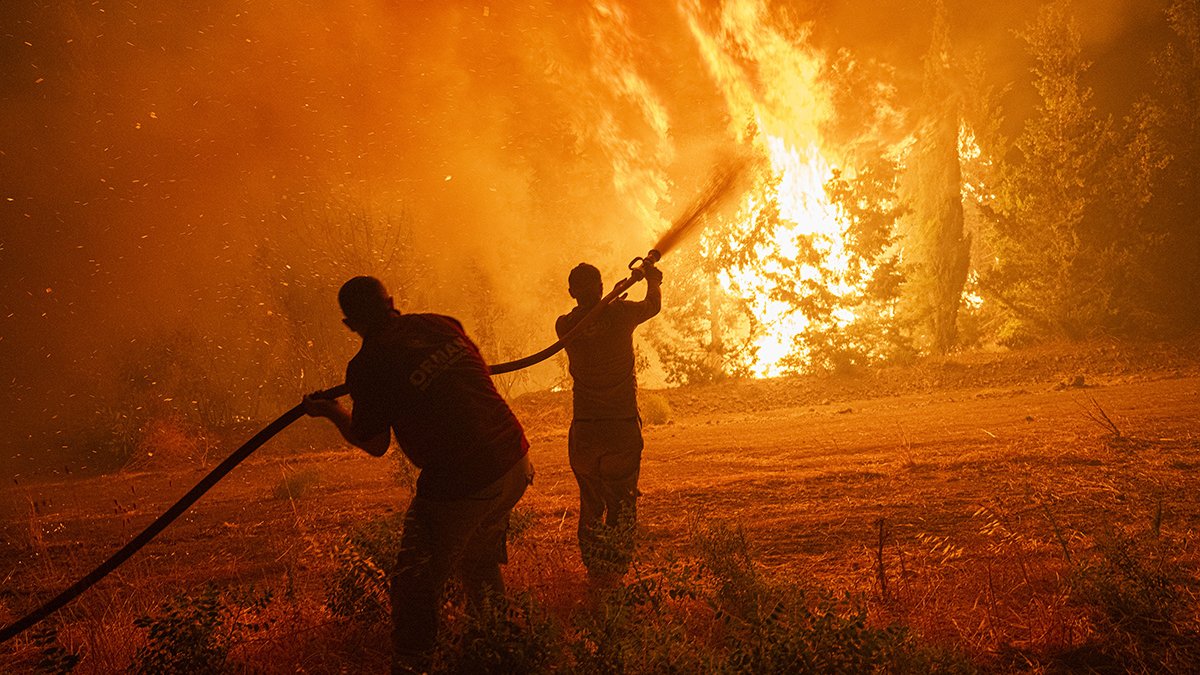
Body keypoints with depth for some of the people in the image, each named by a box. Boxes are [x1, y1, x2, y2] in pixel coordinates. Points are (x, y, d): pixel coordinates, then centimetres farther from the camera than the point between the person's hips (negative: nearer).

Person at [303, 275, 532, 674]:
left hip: (460, 487, -7)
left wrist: (333, 413, 16)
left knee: (417, 585, 11)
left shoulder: (367, 365, -10)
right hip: (516, 464, 7)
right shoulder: (441, 324, 5)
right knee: (480, 561, 30)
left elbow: (375, 445, 0)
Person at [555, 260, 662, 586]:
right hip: (622, 427, -2)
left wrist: (616, 294, 26)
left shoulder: (565, 325, -2)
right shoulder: (620, 314, -8)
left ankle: (592, 568, 25)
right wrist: (653, 279, 26)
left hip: (583, 429, 3)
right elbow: (653, 305, 11)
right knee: (622, 504, 11)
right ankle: (610, 571, 10)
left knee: (590, 502, 19)